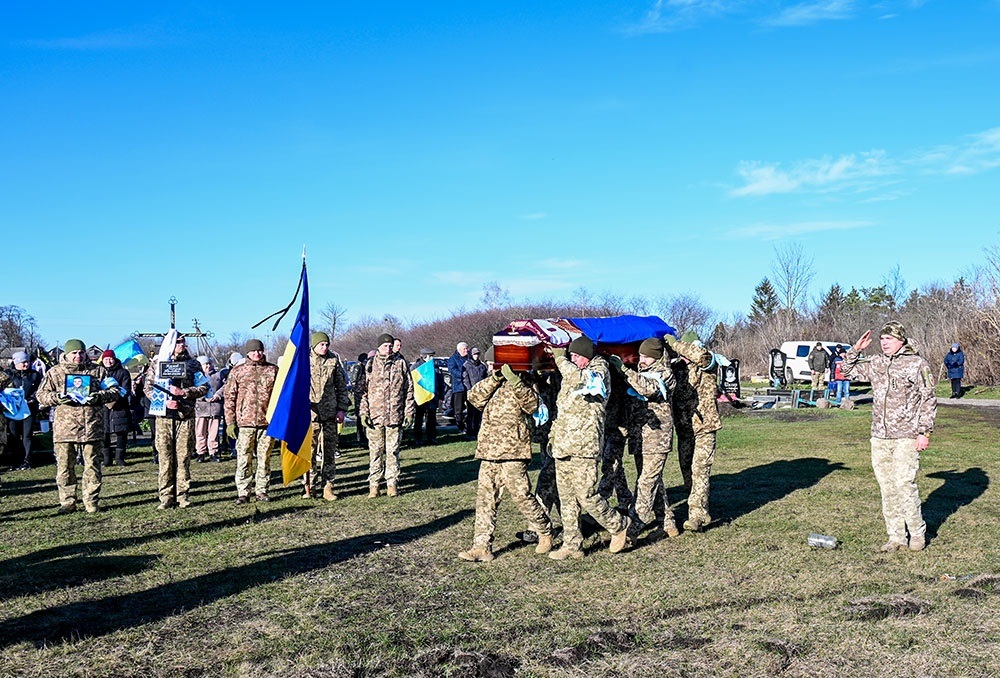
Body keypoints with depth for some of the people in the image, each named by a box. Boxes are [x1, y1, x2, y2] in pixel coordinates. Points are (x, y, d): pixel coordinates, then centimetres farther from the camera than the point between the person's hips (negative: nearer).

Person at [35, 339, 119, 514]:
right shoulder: (55, 373, 11)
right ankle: (67, 502, 12)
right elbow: (41, 395, 9)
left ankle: (92, 502, 12)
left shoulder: (98, 370, 10)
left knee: (92, 465, 3)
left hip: (92, 427, 0)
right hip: (65, 426, 0)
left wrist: (99, 396, -10)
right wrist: (57, 397, -11)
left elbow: (114, 392, 9)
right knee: (65, 466, 1)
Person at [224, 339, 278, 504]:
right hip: (245, 422, -1)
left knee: (264, 459, 7)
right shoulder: (237, 371, 6)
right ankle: (243, 492, 8)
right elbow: (229, 397, 6)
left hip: (267, 422, 1)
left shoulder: (273, 370, 8)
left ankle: (261, 491, 17)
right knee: (243, 459, 0)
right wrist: (230, 422, -1)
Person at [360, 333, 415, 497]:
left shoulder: (401, 364, 5)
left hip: (395, 416, 0)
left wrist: (409, 412, 1)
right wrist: (364, 412, -3)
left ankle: (392, 483, 14)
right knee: (376, 451, 4)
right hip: (375, 415, 0)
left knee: (393, 451, 5)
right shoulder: (371, 365, 5)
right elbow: (364, 390, 5)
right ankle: (374, 484, 12)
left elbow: (409, 390, 6)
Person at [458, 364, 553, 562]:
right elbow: (474, 397, 2)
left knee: (521, 495, 0)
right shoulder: (494, 386, 18)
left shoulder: (524, 386, 0)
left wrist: (515, 381, -29)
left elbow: (531, 404, -18)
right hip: (489, 452, 6)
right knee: (485, 497, 3)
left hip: (513, 452, -6)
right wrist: (495, 378, -9)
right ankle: (482, 547, 6)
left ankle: (545, 532, 23)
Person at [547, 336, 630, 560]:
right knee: (567, 498, 9)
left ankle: (619, 526, 15)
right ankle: (572, 545, 16)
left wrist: (560, 358, -14)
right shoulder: (570, 374, 18)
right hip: (563, 445, 8)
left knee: (586, 496, -6)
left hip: (584, 448, -8)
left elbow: (579, 377, -28)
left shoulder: (599, 371, -5)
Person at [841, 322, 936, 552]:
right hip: (879, 437, 6)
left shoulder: (916, 364, -4)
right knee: (887, 488, 7)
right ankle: (896, 537, 15)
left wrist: (924, 432, -8)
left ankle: (918, 533, 9)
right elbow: (848, 370, 23)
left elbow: (928, 400, -4)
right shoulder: (875, 363, 11)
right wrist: (856, 349, 8)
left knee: (904, 484, -10)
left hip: (906, 437, -5)